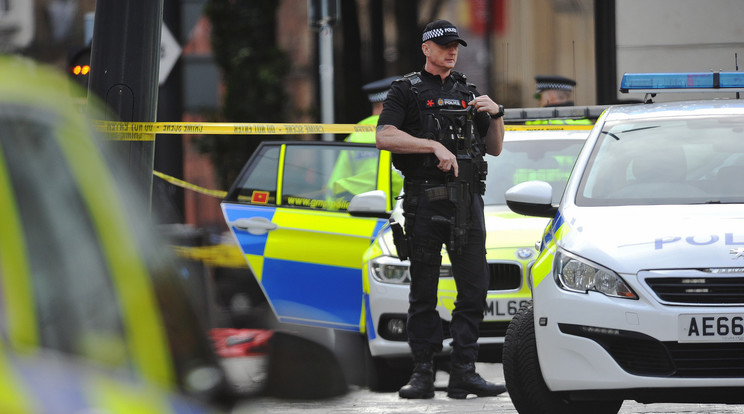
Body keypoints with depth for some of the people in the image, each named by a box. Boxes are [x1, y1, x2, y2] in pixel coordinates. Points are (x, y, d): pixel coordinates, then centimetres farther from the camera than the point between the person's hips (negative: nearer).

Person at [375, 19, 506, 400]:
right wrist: (435, 146, -17)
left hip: (467, 202, 4)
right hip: (424, 203, -4)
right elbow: (385, 137, -10)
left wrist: (496, 115, 1)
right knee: (423, 292, 0)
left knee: (474, 288, -2)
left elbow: (495, 148, 19)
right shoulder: (407, 90, 5)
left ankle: (463, 372, -1)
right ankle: (422, 373, 3)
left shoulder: (468, 93, 19)